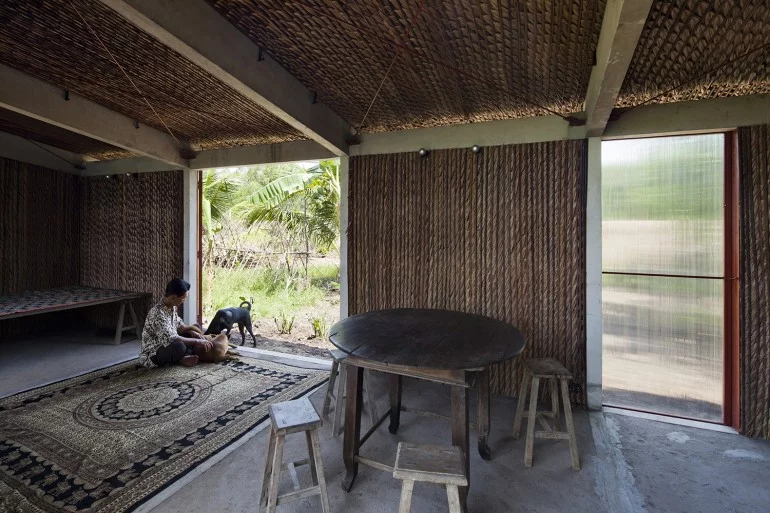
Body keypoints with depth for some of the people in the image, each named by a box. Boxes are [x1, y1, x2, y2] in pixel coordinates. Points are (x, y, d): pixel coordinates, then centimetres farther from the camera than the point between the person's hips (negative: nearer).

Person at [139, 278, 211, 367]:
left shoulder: (172, 307, -2)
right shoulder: (157, 313, -29)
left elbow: (178, 325, 12)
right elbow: (171, 339, -36)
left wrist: (191, 331, -7)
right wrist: (197, 341, -29)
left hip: (166, 346, 10)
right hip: (151, 355, -10)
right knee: (179, 346, -39)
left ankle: (183, 357, -4)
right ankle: (181, 360, -6)